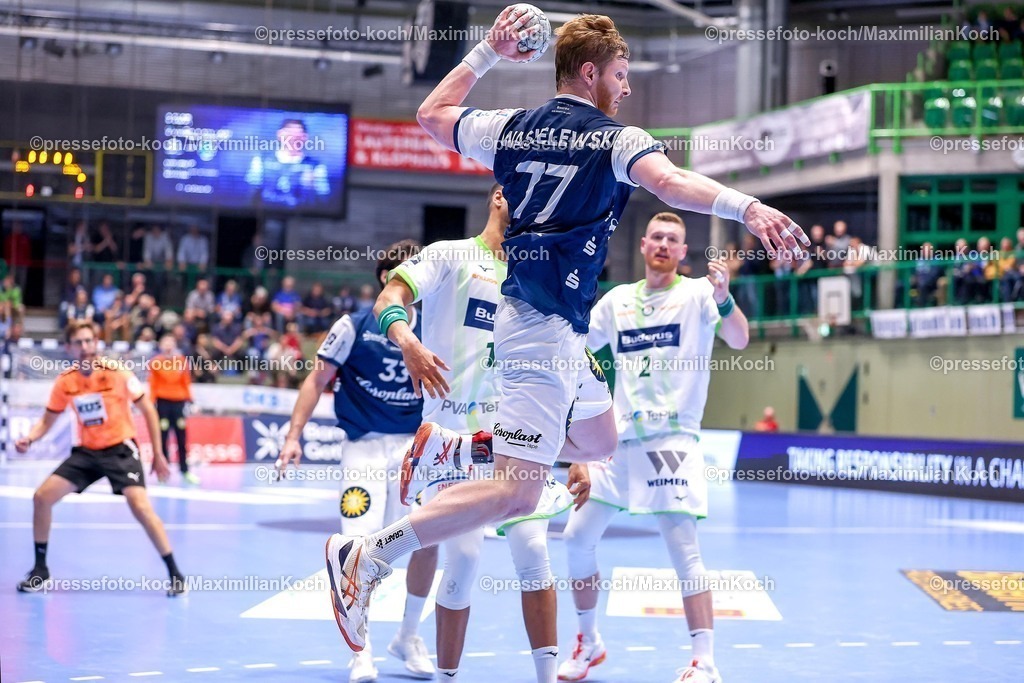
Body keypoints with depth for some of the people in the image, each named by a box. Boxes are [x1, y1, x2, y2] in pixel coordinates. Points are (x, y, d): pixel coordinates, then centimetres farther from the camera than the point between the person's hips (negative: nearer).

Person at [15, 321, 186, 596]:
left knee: (140, 505, -24)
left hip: (120, 449, -5)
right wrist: (29, 438, -14)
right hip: (86, 451, 5)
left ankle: (175, 574, -14)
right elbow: (47, 420, 8)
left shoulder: (117, 372, -15)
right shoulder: (64, 381, -4)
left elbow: (148, 410, -5)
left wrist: (158, 454, -5)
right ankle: (40, 570, 11)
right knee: (42, 497, -5)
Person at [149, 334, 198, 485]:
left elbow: (187, 382, 10)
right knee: (162, 437, 0)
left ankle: (185, 470, 8)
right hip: (162, 402, -2)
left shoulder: (182, 361, 7)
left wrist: (189, 399, 7)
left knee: (182, 438, 3)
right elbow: (153, 384, 1)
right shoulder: (156, 362, 1)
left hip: (179, 402, 2)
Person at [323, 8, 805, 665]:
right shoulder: (616, 140, -8)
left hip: (525, 312, 9)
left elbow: (431, 114, 25)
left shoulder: (511, 126, 11)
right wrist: (748, 207, -41)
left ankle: (448, 448, 22)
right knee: (518, 493, -15)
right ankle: (366, 556, -18)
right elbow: (671, 182, -28)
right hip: (547, 328, -9)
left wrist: (486, 52, 27)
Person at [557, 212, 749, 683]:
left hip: (672, 439, -5)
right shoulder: (617, 299, 11)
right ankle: (589, 642, 25)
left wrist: (723, 299, -38)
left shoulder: (698, 293, -3)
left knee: (683, 548, -14)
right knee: (578, 538, 7)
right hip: (619, 438, 6)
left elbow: (739, 340, -19)